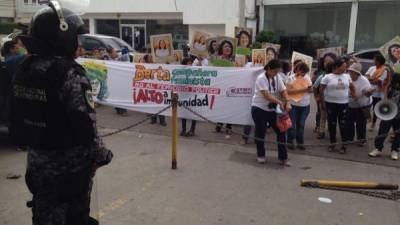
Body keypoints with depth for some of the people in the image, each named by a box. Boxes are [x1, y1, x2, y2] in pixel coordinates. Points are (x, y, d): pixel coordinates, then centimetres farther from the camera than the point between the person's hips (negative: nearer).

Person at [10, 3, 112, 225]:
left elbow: (16, 115, 10)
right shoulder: (70, 73, -22)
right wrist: (100, 155, -11)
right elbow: (84, 123, -24)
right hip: (69, 163, -7)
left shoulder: (24, 70, 3)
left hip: (36, 159, 7)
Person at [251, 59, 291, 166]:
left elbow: (283, 91, -1)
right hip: (259, 109, -6)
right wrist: (280, 102, -32)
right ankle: (261, 155, 24)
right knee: (260, 132, 4)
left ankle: (283, 157, 10)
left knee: (281, 131, 1)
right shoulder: (261, 78, -17)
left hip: (272, 109, 6)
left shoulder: (277, 78, 4)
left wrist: (287, 102, -18)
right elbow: (266, 95, -25)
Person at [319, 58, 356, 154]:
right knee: (332, 124, 6)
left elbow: (352, 87, 23)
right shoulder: (327, 77, -5)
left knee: (343, 124, 3)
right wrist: (322, 102, -3)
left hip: (344, 103, 2)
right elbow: (321, 90, -3)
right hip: (331, 103, -2)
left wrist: (354, 94, 15)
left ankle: (344, 145, 13)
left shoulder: (347, 76, 7)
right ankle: (332, 143, 19)